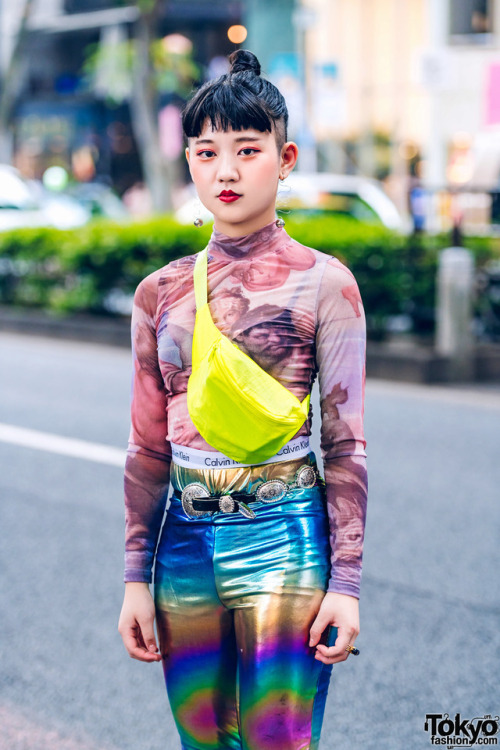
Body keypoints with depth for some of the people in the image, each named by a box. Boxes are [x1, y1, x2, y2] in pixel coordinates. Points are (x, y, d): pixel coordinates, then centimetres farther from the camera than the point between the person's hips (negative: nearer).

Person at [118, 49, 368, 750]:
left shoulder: (323, 284, -3)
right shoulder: (161, 292, 7)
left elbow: (346, 442, -3)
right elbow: (149, 446, 11)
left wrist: (345, 583, -6)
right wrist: (136, 579, 9)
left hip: (283, 536, -4)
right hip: (186, 537, 4)